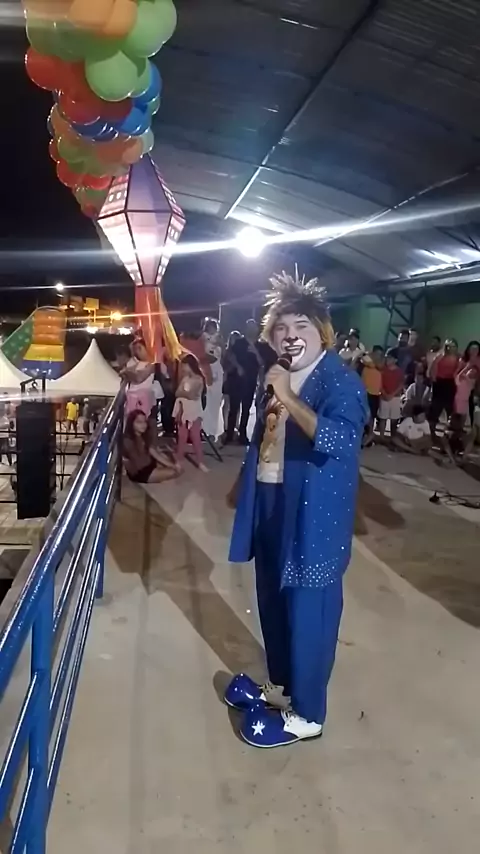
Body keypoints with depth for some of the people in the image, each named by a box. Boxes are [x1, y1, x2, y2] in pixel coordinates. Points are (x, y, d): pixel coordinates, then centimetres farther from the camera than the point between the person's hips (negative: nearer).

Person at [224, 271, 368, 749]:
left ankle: (306, 714, 21)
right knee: (273, 604, 20)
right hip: (270, 509, 8)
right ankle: (280, 687, 41)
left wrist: (289, 399, -36)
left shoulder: (342, 383, -15)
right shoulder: (278, 378, 9)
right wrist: (242, 486, 24)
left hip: (313, 517, -8)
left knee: (307, 614, 3)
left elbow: (340, 438, -33)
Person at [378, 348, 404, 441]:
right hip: (384, 397, 1)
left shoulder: (400, 372, 1)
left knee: (394, 419, 3)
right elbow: (380, 383, 0)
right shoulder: (383, 370, 3)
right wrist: (385, 394, -13)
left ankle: (393, 438, 10)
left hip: (396, 398, -1)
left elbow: (401, 385, -3)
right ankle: (381, 438, 6)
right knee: (382, 418, 1)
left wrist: (392, 395, -13)